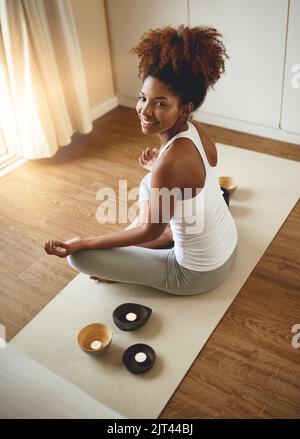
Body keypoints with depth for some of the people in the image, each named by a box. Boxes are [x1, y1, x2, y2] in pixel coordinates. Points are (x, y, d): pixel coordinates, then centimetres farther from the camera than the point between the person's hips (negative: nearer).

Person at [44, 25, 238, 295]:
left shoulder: (170, 161, -34)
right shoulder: (194, 129, -9)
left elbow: (151, 231, -20)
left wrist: (83, 243, -15)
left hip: (199, 273, -8)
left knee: (80, 256, -6)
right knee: (148, 185, 25)